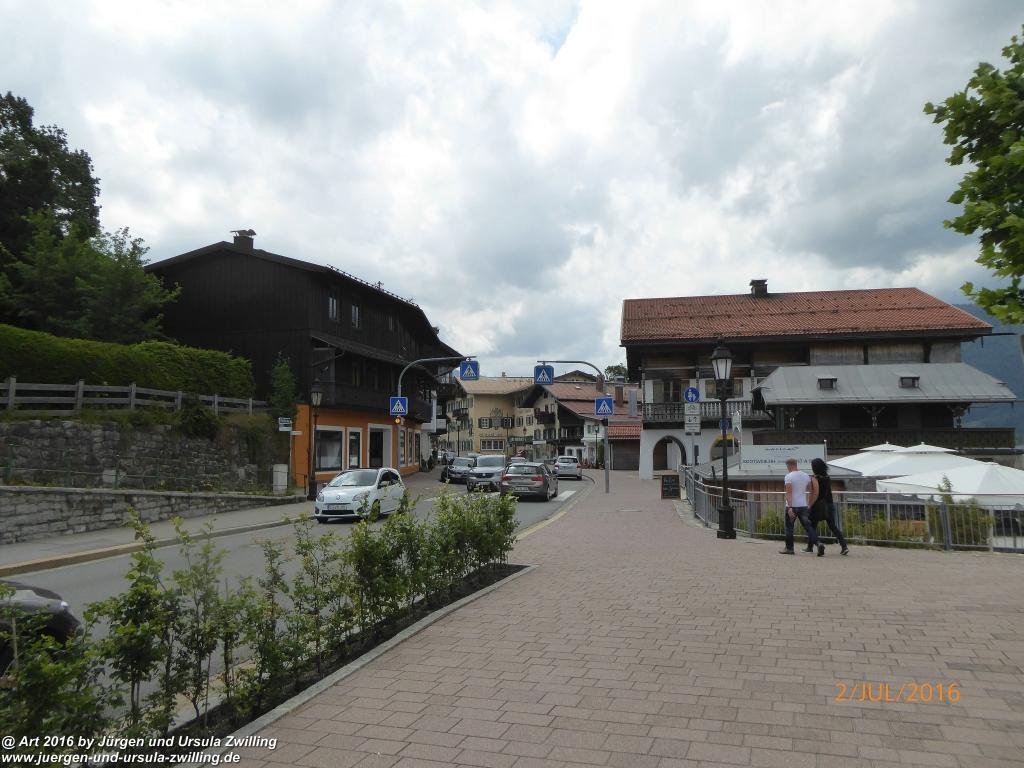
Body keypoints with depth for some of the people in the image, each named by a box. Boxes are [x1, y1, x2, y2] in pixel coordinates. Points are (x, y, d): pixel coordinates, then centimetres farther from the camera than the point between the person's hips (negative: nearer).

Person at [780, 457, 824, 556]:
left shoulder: (789, 476, -11)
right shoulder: (806, 475, 9)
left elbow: (788, 493, -19)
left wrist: (790, 507, -23)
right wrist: (810, 505, 24)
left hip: (792, 506, -5)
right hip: (803, 505, 5)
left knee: (789, 527, 8)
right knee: (808, 526, 4)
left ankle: (789, 548, 14)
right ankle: (818, 543, -15)